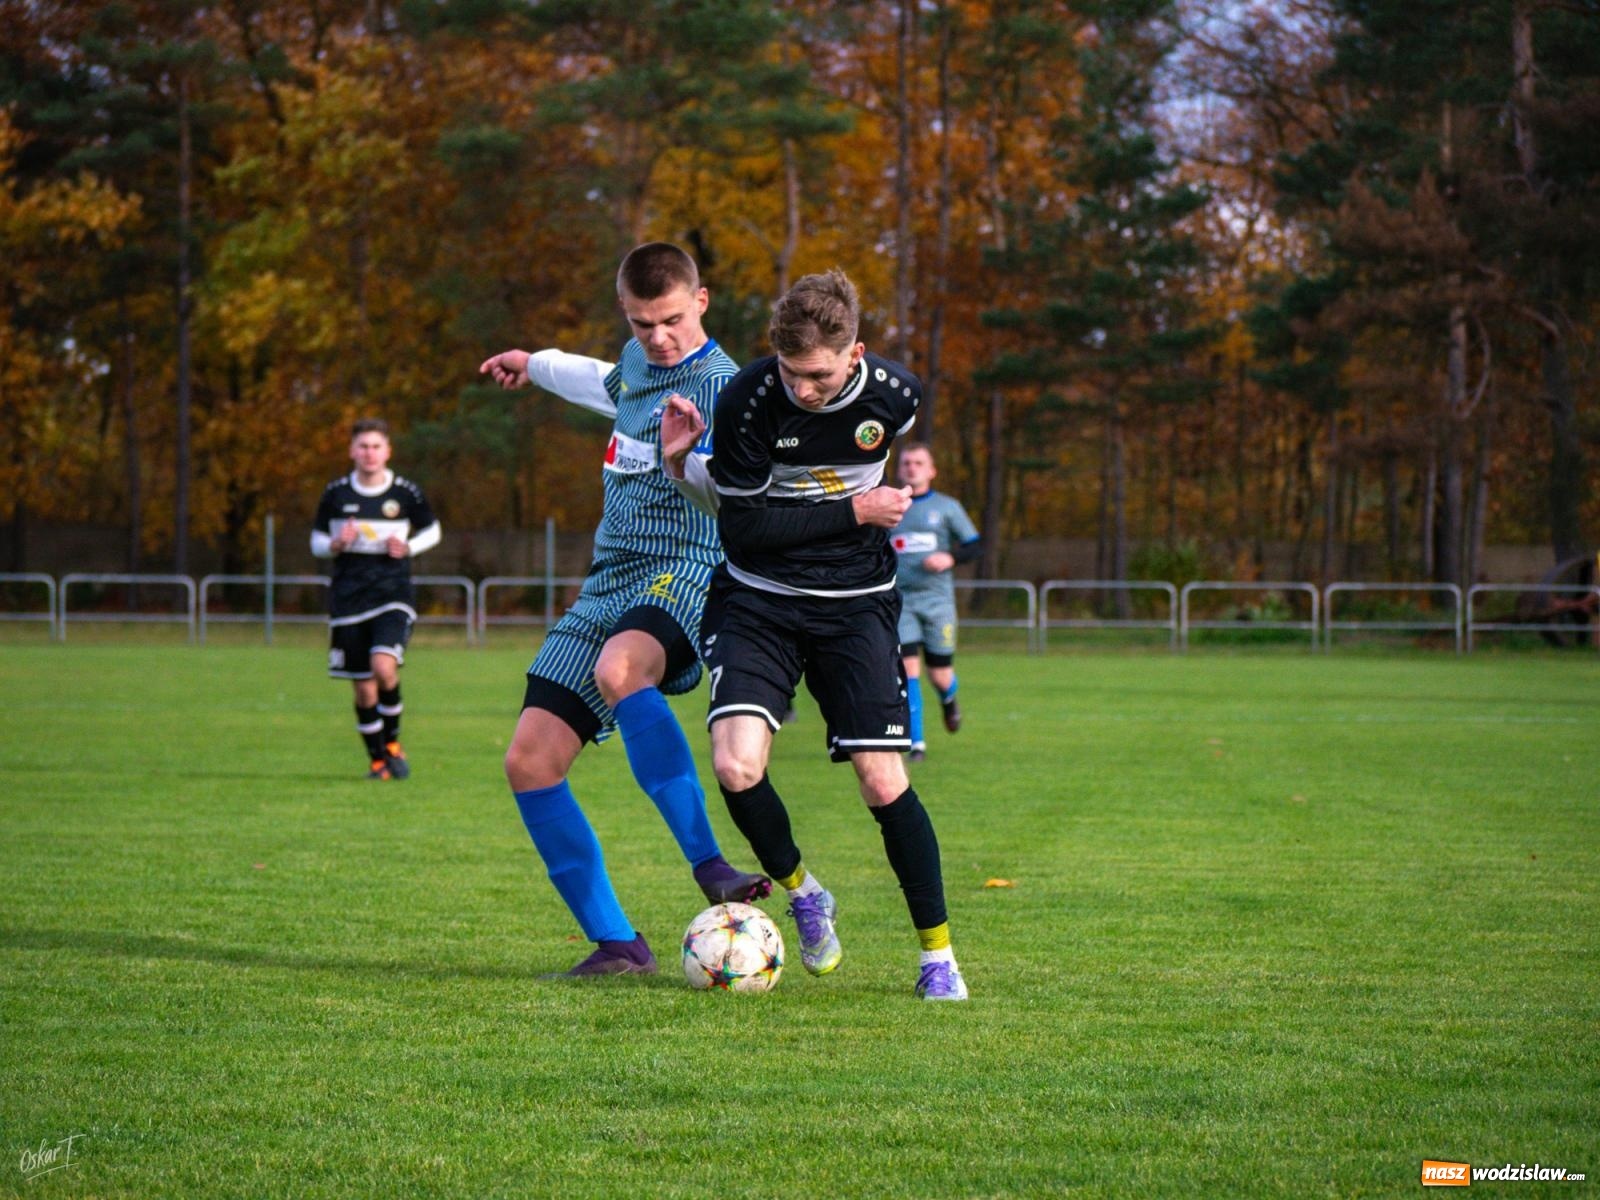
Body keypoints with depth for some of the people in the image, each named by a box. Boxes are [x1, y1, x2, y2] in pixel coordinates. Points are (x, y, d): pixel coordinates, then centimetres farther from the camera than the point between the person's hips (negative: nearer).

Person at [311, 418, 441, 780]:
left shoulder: (406, 492, 0)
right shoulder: (336, 493, 2)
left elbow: (431, 531, 14)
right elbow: (317, 542, 12)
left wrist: (408, 547, -6)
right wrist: (335, 545, -11)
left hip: (392, 594, -2)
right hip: (348, 598, 2)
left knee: (384, 667, -23)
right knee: (363, 687, 2)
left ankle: (392, 742, 1)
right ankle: (377, 760, 20)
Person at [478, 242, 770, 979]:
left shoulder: (721, 386, -9)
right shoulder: (639, 361, 15)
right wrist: (538, 366, 53)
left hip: (682, 571, -8)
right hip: (609, 581, 8)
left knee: (620, 669, -42)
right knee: (530, 762, -5)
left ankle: (707, 861, -41)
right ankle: (616, 944, -1)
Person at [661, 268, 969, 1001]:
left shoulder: (895, 397, -9)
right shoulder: (748, 399, -17)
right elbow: (741, 525, -15)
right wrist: (853, 510, -15)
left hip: (856, 603, 1)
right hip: (760, 601, -1)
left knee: (883, 782, -8)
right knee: (736, 766, -20)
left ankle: (938, 955, 8)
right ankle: (802, 894, 9)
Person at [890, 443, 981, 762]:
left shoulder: (947, 507, 5)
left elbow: (975, 546, 6)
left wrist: (950, 558, -12)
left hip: (937, 599, 0)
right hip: (900, 600, 0)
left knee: (939, 674, 3)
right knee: (908, 669, -13)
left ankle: (949, 699, 41)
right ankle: (916, 744, -10)